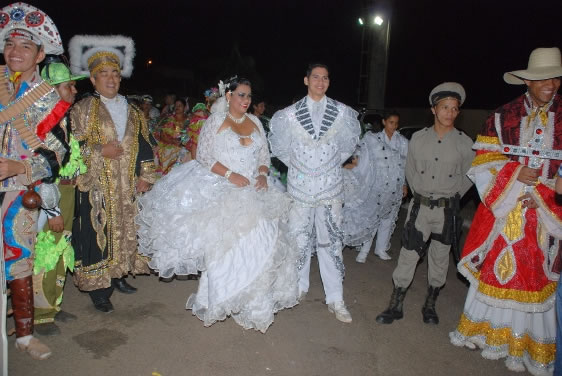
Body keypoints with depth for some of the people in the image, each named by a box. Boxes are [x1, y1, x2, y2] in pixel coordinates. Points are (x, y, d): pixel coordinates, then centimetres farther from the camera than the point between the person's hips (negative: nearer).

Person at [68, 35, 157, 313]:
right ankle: (98, 289, 7)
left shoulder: (133, 112, 14)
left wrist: (145, 176, 5)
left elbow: (145, 146, 14)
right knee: (98, 234, -4)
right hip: (96, 186, -4)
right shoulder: (83, 109, 1)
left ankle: (119, 276, 26)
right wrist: (99, 151, -16)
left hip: (128, 186, 5)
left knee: (126, 230, 10)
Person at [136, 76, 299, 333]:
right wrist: (230, 174, -16)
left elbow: (264, 154, 17)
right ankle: (217, 300, 7)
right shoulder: (215, 121, 3)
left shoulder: (255, 122, 16)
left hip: (252, 192, 5)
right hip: (221, 193, -4)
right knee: (223, 245, -9)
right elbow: (204, 155, -4)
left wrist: (262, 174, -4)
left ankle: (251, 299, 10)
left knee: (255, 242, -3)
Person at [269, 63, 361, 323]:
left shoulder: (342, 113, 1)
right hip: (300, 185, 0)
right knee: (299, 241, 9)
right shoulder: (289, 115, 0)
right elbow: (279, 146, 13)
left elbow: (349, 143, 16)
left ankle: (335, 300, 10)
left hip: (331, 187, 0)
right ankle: (299, 287, 30)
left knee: (331, 242, 2)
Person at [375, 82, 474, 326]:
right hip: (420, 206, 0)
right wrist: (419, 195, 9)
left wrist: (450, 197, 3)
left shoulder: (464, 143, -3)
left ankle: (430, 305, 29)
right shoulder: (418, 138, 1)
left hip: (447, 210, 0)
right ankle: (396, 305, 13)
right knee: (408, 255, 1)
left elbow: (468, 176, 6)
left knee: (439, 258, 12)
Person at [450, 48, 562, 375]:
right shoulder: (503, 117, 3)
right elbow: (484, 162, 0)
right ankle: (490, 331, 25)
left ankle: (528, 344, 18)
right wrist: (515, 174, -15)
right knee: (494, 269, 8)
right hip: (503, 210, 1)